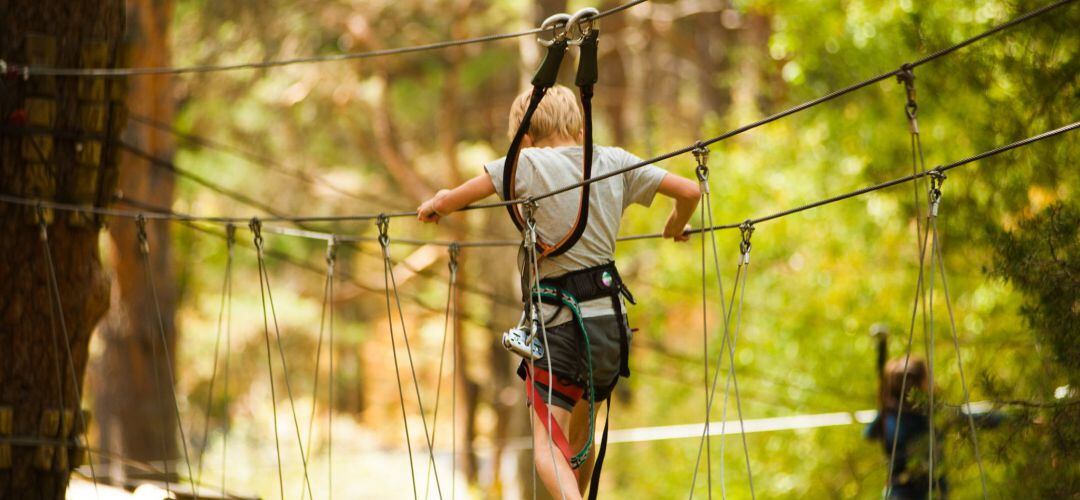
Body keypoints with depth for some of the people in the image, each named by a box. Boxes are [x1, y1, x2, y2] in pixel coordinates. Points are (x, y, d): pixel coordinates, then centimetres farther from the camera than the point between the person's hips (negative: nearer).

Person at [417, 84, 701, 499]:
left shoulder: (527, 164, -5)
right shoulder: (615, 162, 7)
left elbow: (447, 203, -6)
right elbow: (690, 191, 9)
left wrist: (437, 205, 18)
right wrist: (677, 227, 31)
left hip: (558, 323, -5)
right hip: (611, 322, 5)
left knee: (547, 446, -8)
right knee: (579, 434, 25)